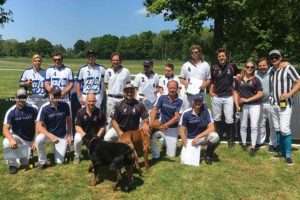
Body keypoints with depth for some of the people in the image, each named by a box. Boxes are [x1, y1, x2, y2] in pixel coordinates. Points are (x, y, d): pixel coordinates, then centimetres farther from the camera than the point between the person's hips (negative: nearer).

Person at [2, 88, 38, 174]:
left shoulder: (33, 109, -14)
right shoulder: (11, 111, -14)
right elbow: (5, 129, -19)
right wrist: (11, 139, -40)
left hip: (29, 140, 0)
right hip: (16, 137, 1)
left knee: (25, 164, -10)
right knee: (6, 143, -33)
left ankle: (27, 154, 26)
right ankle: (13, 164, -10)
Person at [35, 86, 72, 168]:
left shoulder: (65, 105, -11)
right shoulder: (44, 108, -16)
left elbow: (68, 120, 3)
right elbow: (39, 126, -17)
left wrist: (69, 135, 0)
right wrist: (50, 136, -30)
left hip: (62, 136, 0)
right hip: (48, 133, 0)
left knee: (59, 161, -6)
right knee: (39, 139, -34)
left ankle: (65, 148, 28)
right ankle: (42, 161, -9)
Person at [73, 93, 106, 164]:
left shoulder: (99, 113, -9)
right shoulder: (80, 112, -10)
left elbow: (102, 127, -5)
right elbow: (77, 126, -9)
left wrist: (97, 136, -20)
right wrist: (84, 135, -26)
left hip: (95, 134, 1)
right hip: (83, 132, -1)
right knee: (77, 139, -34)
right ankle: (77, 155, -3)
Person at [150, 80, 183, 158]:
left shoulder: (179, 102, -10)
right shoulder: (162, 98, -5)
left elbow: (177, 117, -16)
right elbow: (154, 110, -14)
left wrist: (165, 125, -27)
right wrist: (152, 124, -30)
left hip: (172, 129, -1)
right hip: (161, 125, 1)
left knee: (171, 154, -1)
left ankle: (167, 142, 33)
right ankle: (155, 155, -6)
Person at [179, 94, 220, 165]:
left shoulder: (206, 111, -13)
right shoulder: (186, 113, -12)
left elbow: (211, 128, -18)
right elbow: (182, 130, -6)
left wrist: (198, 137, -25)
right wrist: (185, 142, -23)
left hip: (203, 137, 0)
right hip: (190, 139, 0)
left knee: (215, 136, -31)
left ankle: (208, 155, -3)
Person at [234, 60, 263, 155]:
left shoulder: (256, 80, -1)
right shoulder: (239, 80, 5)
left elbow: (260, 94, -6)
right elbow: (236, 92, 7)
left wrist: (248, 99, -12)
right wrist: (237, 105, -4)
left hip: (255, 105, -2)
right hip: (243, 106, 2)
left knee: (254, 126, -3)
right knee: (243, 126, 12)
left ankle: (253, 147, 3)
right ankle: (243, 143, 27)